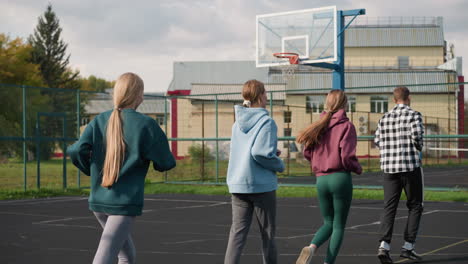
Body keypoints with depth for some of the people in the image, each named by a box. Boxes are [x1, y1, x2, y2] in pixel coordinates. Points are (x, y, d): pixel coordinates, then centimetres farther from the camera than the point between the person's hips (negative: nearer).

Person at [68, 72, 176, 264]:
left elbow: (77, 151, -7)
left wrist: (93, 171, 11)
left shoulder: (99, 121, 4)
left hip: (98, 200, 5)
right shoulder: (145, 124, -7)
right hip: (126, 202, -5)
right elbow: (165, 162, -5)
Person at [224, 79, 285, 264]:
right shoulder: (266, 122, -12)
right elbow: (260, 153, -22)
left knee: (238, 231, 2)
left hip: (237, 184, 5)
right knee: (267, 232, 9)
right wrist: (280, 165, -5)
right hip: (262, 185, -5)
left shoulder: (238, 123, 10)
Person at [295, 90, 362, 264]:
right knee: (338, 226, 8)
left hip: (321, 180, 4)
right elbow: (347, 157, -15)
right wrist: (358, 169, 4)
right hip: (341, 178, -4)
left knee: (328, 223, 17)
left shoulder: (320, 125, 7)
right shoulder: (347, 126, -8)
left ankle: (311, 248, -9)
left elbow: (307, 153, 6)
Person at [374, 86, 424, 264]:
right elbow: (416, 134, -20)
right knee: (415, 206, 10)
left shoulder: (385, 118, 9)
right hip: (410, 166, -4)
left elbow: (377, 141, 10)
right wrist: (419, 147, 1)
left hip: (389, 167, 4)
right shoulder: (414, 115, -5)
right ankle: (408, 246, 4)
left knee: (389, 208, 3)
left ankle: (384, 246, -15)